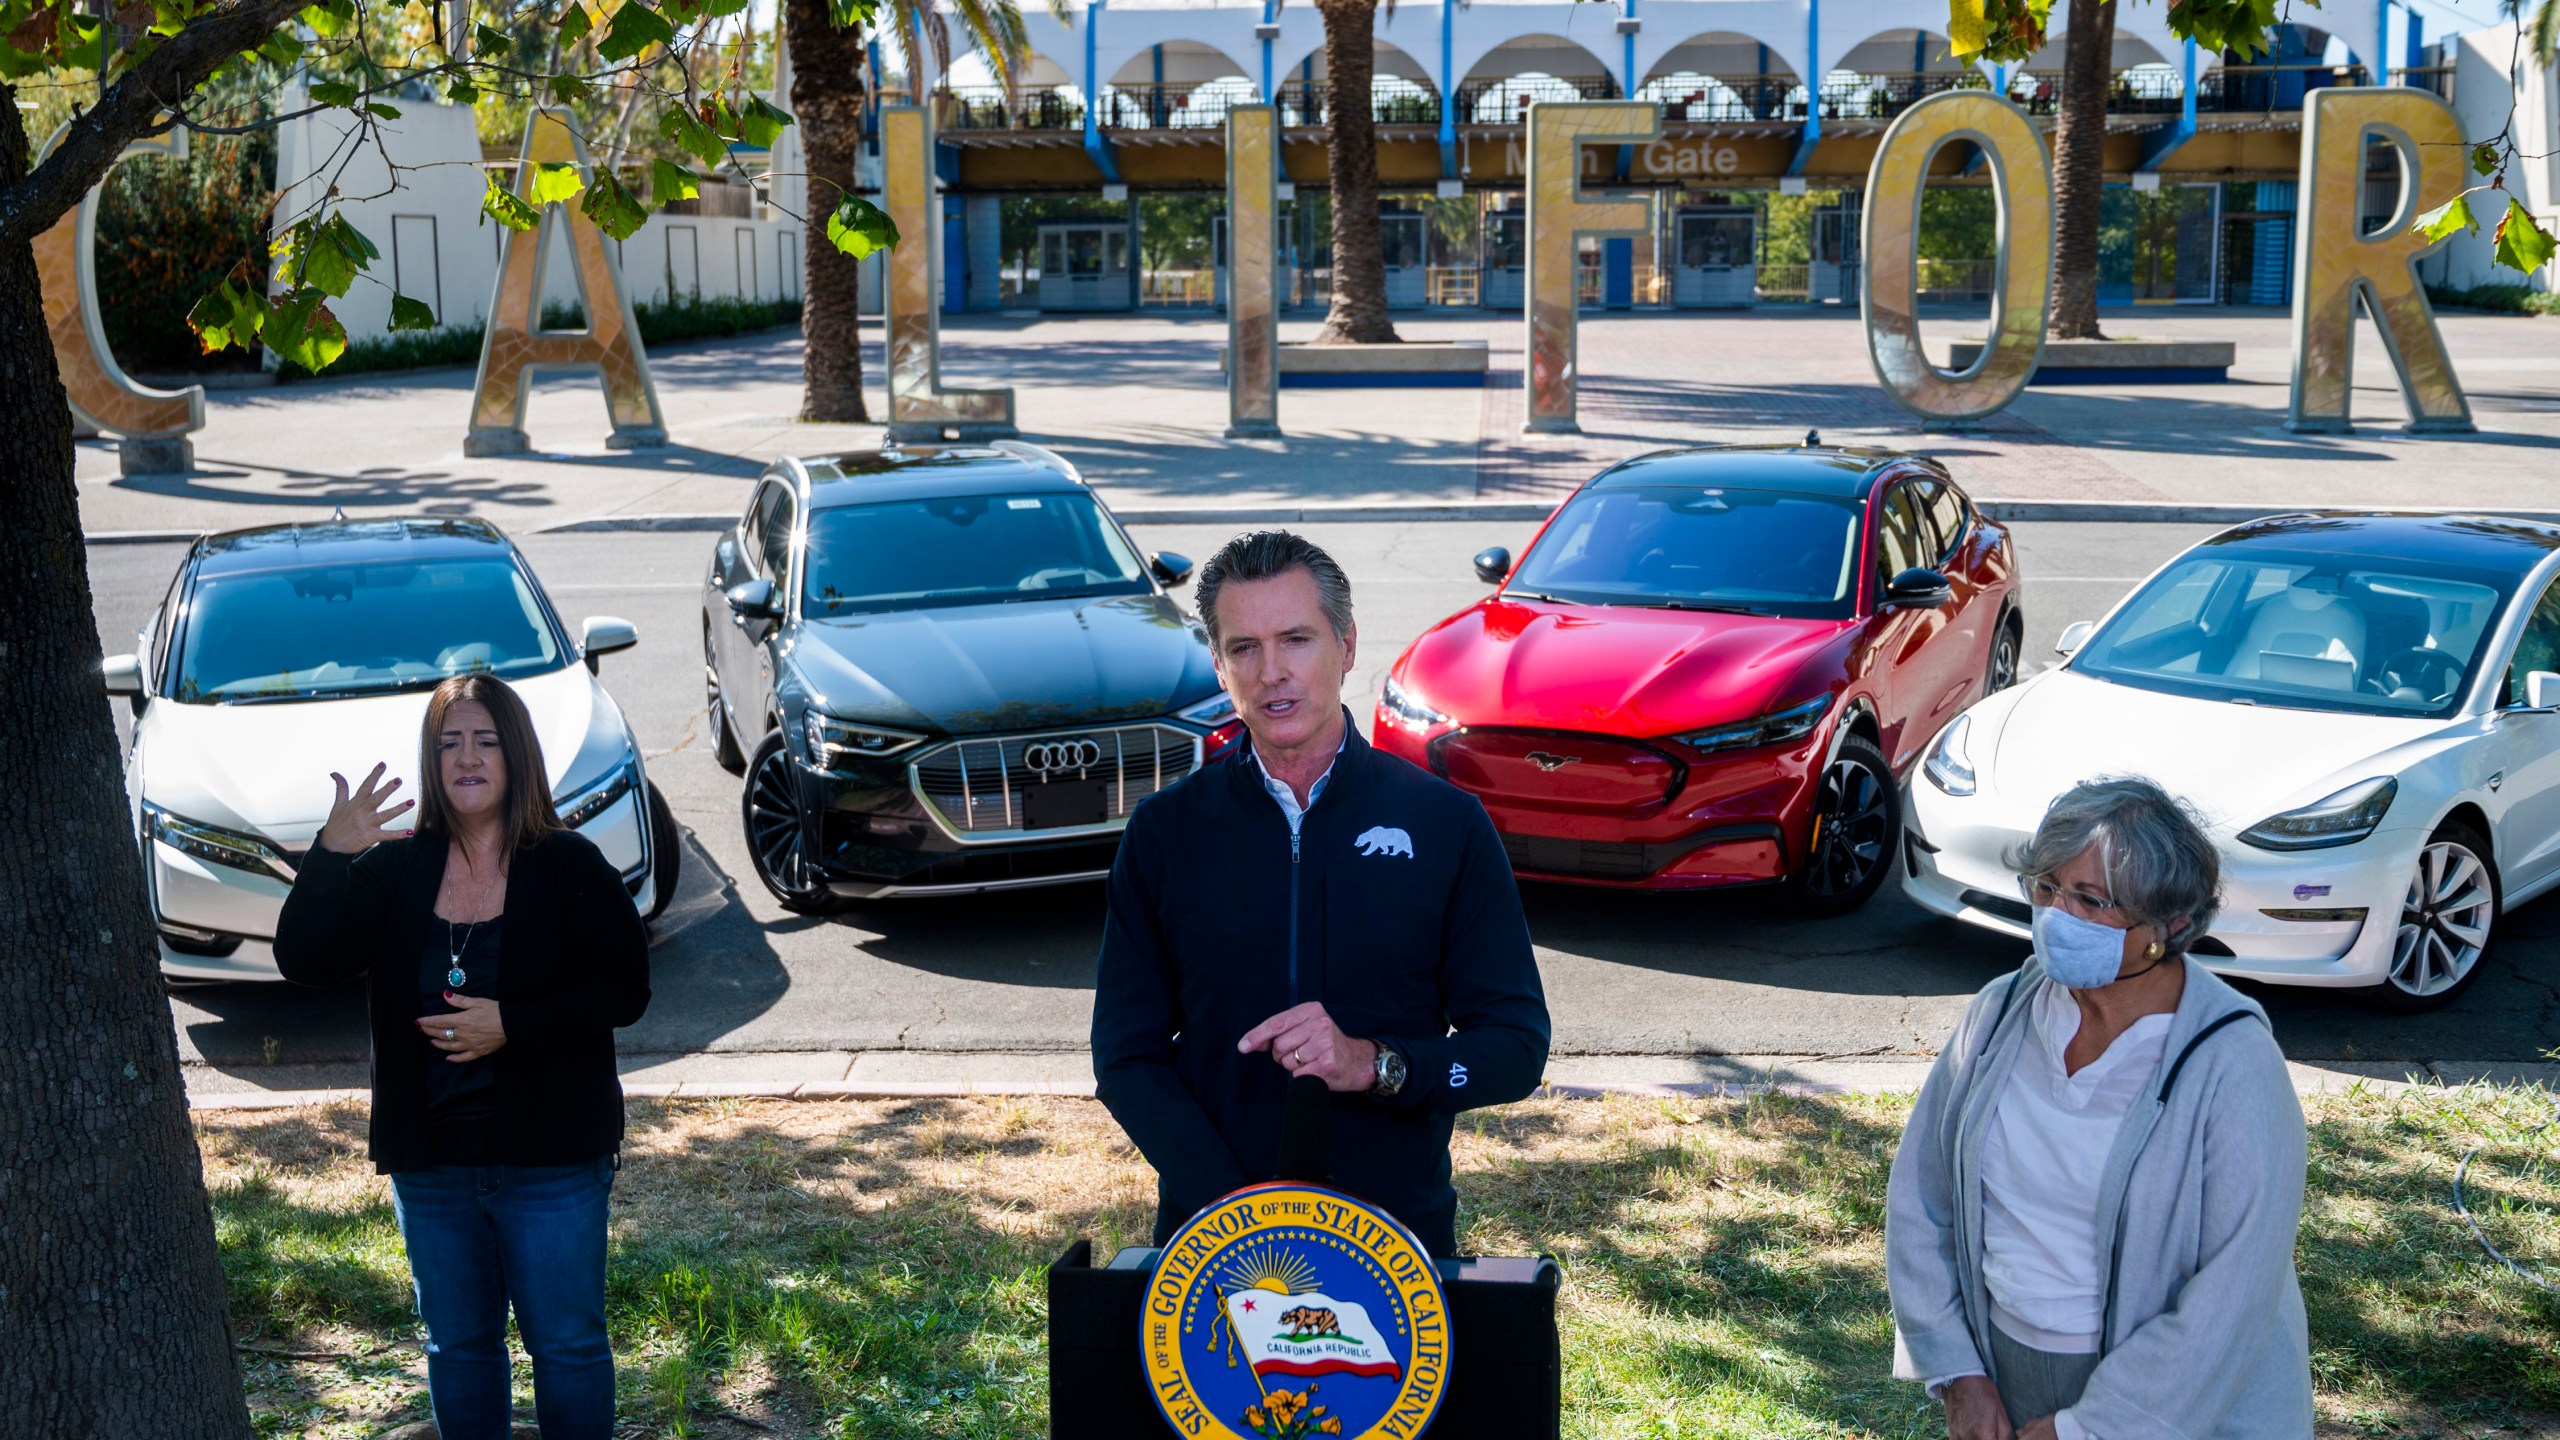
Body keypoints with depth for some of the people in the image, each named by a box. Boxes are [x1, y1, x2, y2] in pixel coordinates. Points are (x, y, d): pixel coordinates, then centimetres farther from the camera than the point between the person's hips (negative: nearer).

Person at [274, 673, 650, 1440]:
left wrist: (510, 1024, -22)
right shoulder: (395, 869, 0)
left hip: (550, 1159, -3)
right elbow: (304, 960, -9)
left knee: (566, 1341, 6)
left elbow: (625, 989, -12)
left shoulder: (570, 866, -8)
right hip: (431, 1161, 3)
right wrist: (330, 856, -23)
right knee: (457, 1344, 18)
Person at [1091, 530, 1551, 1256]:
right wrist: (1233, 1208, -12)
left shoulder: (1446, 823, 1)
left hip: (1401, 1230, -1)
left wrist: (1372, 1065, -17)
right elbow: (1127, 1056, 3)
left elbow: (1517, 1046, 1)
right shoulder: (1164, 832, 4)